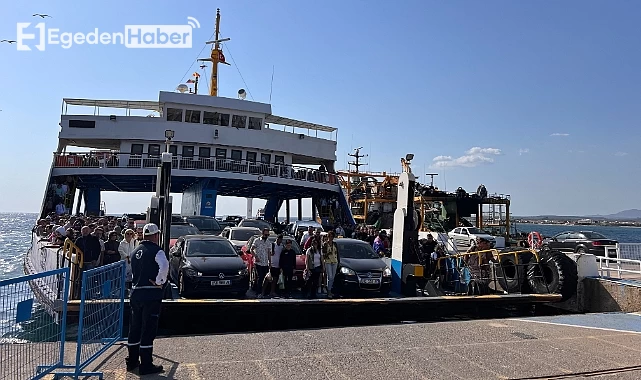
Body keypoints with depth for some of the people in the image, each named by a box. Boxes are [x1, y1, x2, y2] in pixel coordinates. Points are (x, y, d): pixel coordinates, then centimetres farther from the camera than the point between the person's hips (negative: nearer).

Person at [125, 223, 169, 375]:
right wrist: (159, 282, -18)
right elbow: (164, 266, -29)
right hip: (151, 294, -7)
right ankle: (146, 365, 5)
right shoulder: (156, 250, -12)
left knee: (134, 327, 16)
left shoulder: (135, 251, 11)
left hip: (135, 292, 7)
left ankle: (132, 361, 28)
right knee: (148, 329, -1)